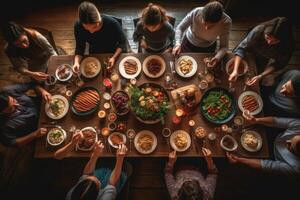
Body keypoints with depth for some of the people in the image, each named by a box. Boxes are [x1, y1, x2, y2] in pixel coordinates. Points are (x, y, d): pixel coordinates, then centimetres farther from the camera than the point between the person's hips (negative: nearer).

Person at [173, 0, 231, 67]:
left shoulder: (226, 22, -34)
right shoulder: (195, 13, -36)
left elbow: (224, 46, -23)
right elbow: (180, 28, -21)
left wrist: (217, 57, -44)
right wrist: (178, 44, -37)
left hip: (208, 48, 1)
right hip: (189, 43, 0)